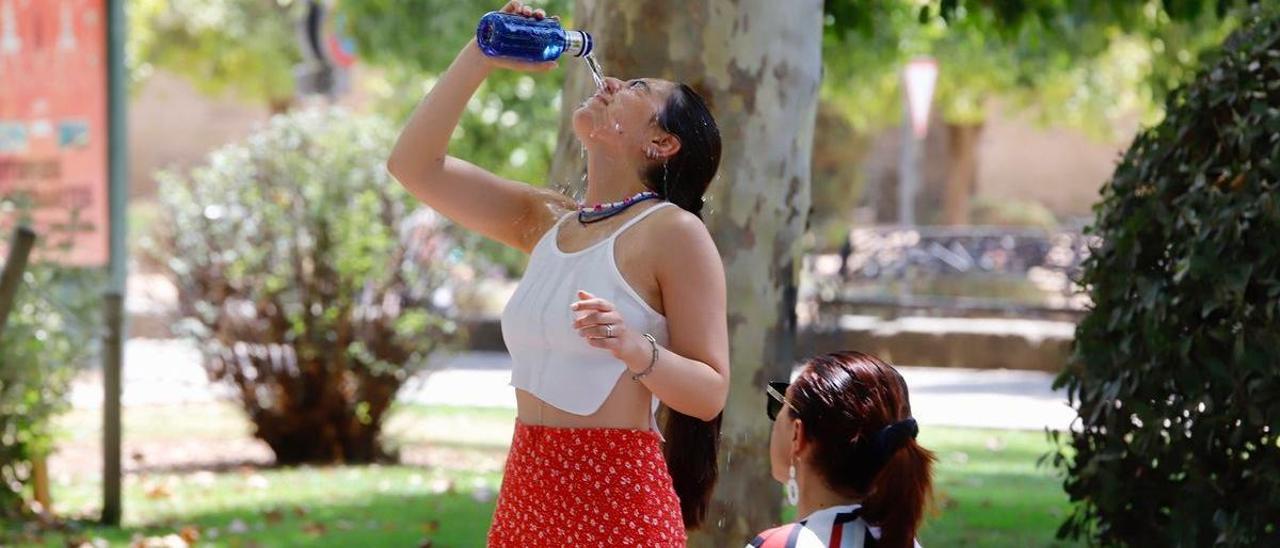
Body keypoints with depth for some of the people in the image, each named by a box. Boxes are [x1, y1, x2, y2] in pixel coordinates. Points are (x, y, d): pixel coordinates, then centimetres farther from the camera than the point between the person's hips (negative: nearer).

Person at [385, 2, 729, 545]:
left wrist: (635, 349, -26)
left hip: (618, 494, -6)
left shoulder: (673, 232, -6)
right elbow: (414, 165, 13)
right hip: (528, 489, 6)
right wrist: (481, 55, 8)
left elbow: (710, 393, -9)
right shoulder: (547, 221, 13)